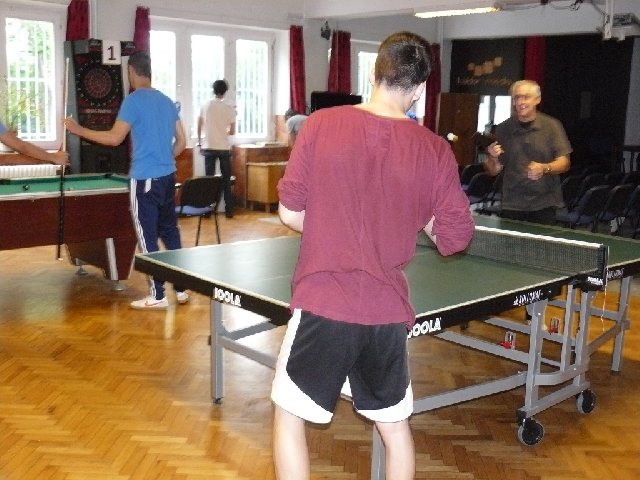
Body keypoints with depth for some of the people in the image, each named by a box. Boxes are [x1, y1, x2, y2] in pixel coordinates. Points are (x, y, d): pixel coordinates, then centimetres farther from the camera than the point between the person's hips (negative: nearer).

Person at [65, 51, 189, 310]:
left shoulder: (133, 100, -11)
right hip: (168, 177, 7)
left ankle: (157, 296, 6)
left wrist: (79, 130, -5)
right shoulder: (167, 101, 11)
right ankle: (182, 289, 19)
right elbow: (181, 142, 13)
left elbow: (114, 138, -14)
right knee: (170, 232, 14)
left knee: (147, 238, 1)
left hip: (145, 180, -7)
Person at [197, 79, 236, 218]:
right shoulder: (229, 108, -3)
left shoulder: (205, 106, 1)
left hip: (209, 147, 1)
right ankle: (229, 210, 7)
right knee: (226, 180, 6)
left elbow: (199, 126, 9)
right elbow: (232, 132, 1)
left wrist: (199, 140, 23)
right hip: (224, 148, -1)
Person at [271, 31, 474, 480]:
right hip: (388, 310, 2)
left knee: (290, 415, 17)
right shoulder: (436, 150, -3)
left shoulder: (320, 124, -6)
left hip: (323, 303, -2)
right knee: (395, 425, 21)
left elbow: (290, 212, -3)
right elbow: (454, 238, 1)